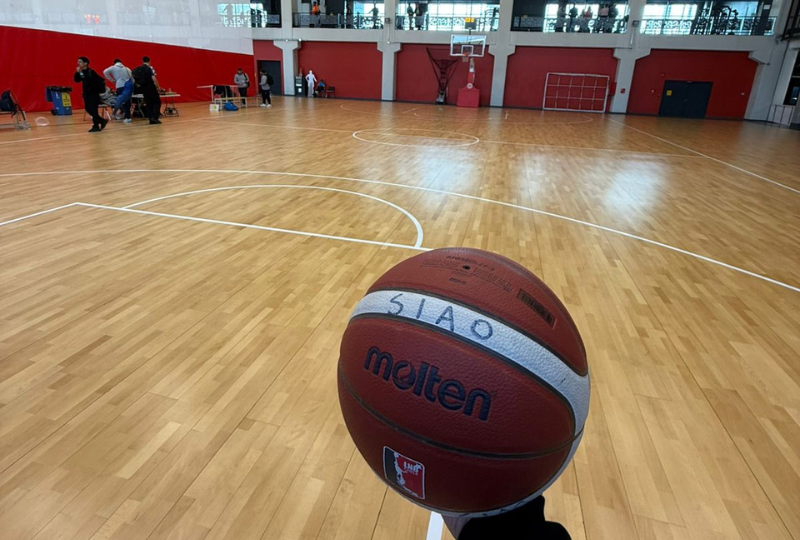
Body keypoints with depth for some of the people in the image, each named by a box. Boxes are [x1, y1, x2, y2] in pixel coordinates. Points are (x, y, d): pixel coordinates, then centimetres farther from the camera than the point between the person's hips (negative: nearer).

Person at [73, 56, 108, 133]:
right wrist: (77, 72, -9)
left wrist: (92, 88, -16)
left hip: (93, 93, -9)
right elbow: (76, 80, 6)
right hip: (86, 94, 9)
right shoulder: (81, 72, 10)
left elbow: (100, 80, -20)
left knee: (93, 110, -8)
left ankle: (96, 126, 0)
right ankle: (102, 121, 21)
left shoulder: (91, 72, -14)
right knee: (88, 109, 10)